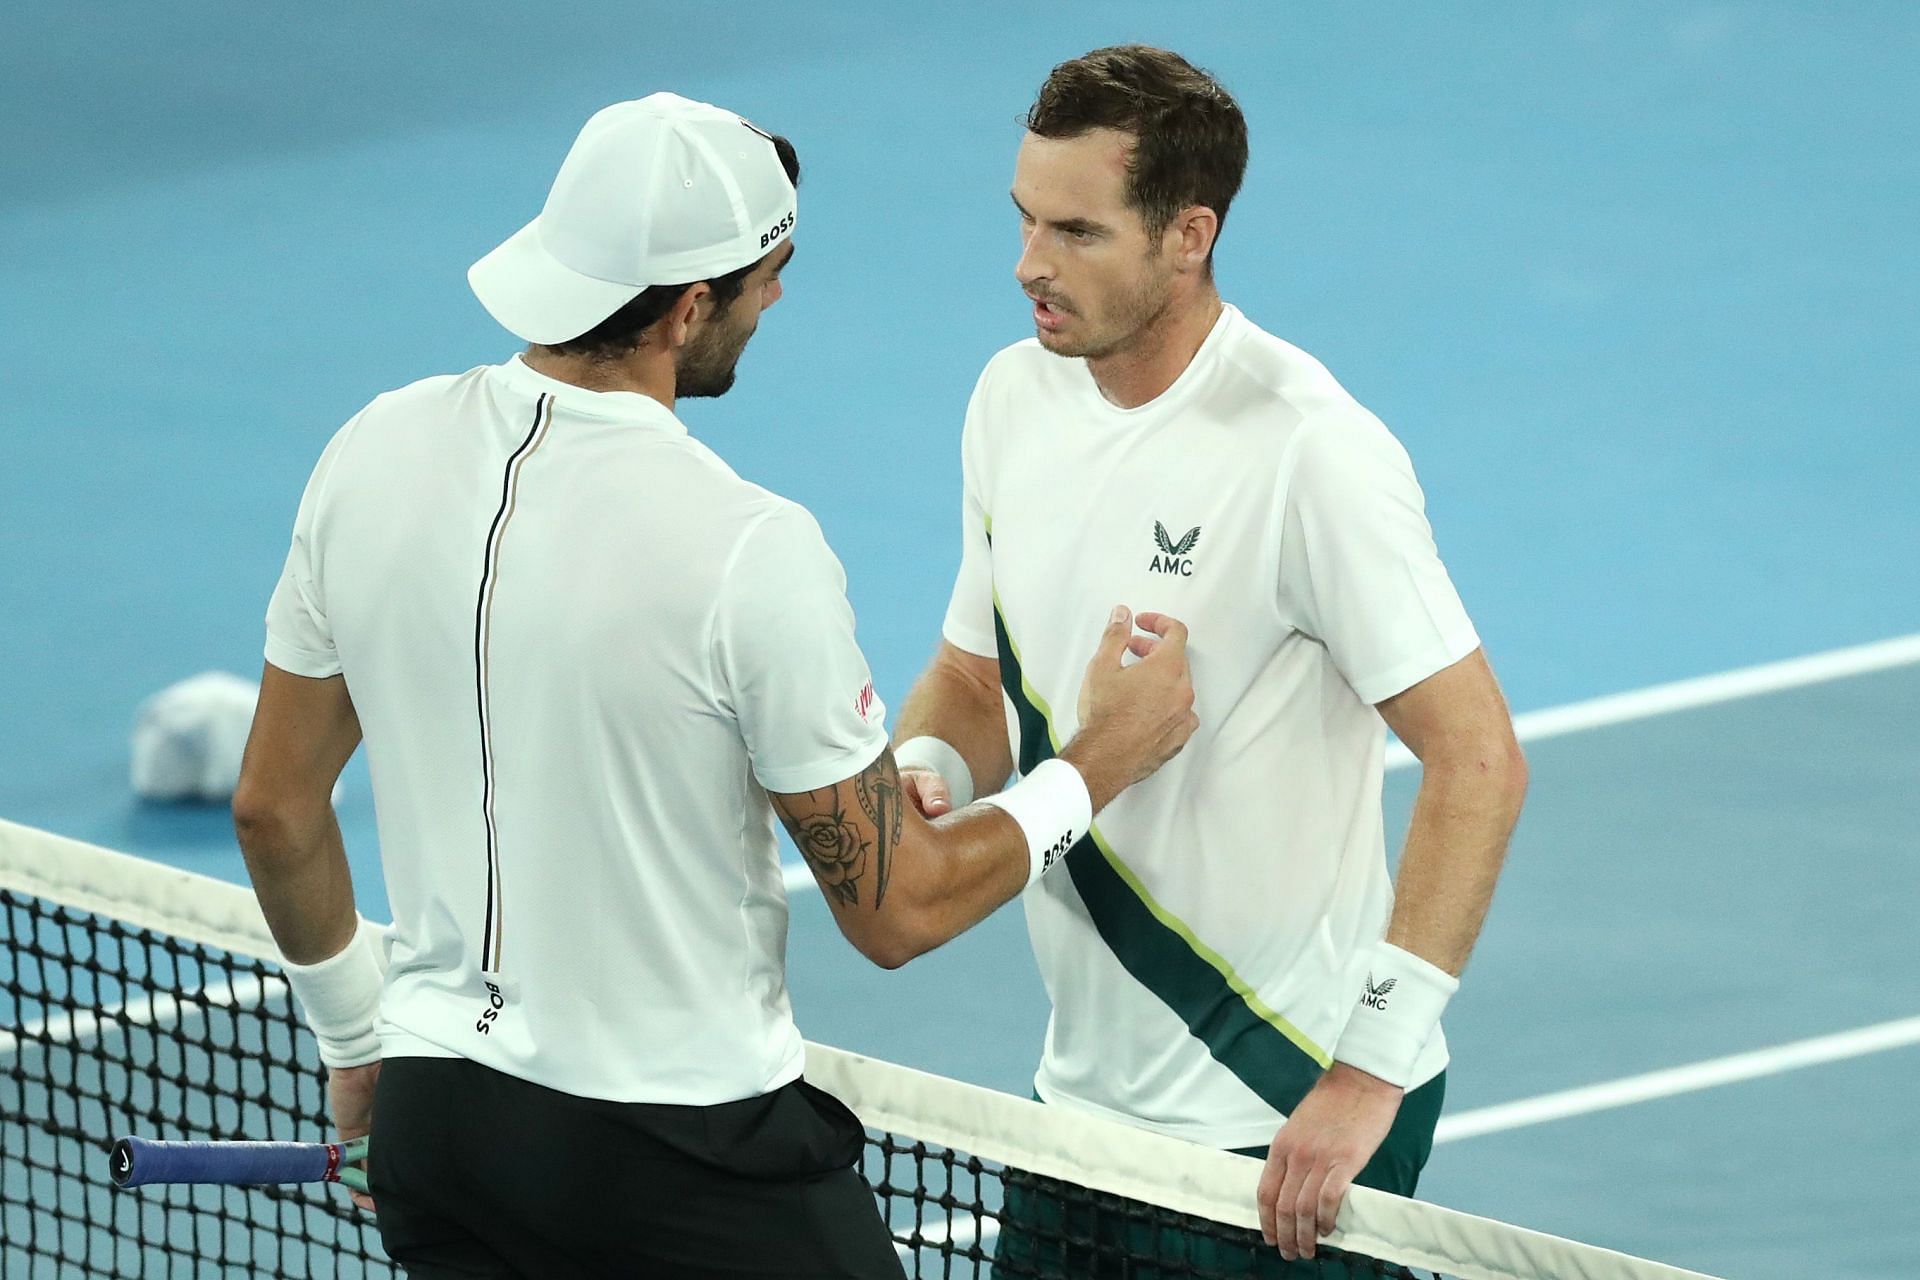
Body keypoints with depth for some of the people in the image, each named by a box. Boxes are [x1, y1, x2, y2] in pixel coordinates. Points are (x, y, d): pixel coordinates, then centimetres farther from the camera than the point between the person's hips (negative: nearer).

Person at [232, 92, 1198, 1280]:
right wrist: (1102, 761, 3)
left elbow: (274, 809, 7)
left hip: (432, 1124, 6)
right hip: (686, 1162, -6)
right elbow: (896, 909, -12)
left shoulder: (374, 453, -4)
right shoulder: (750, 553, -21)